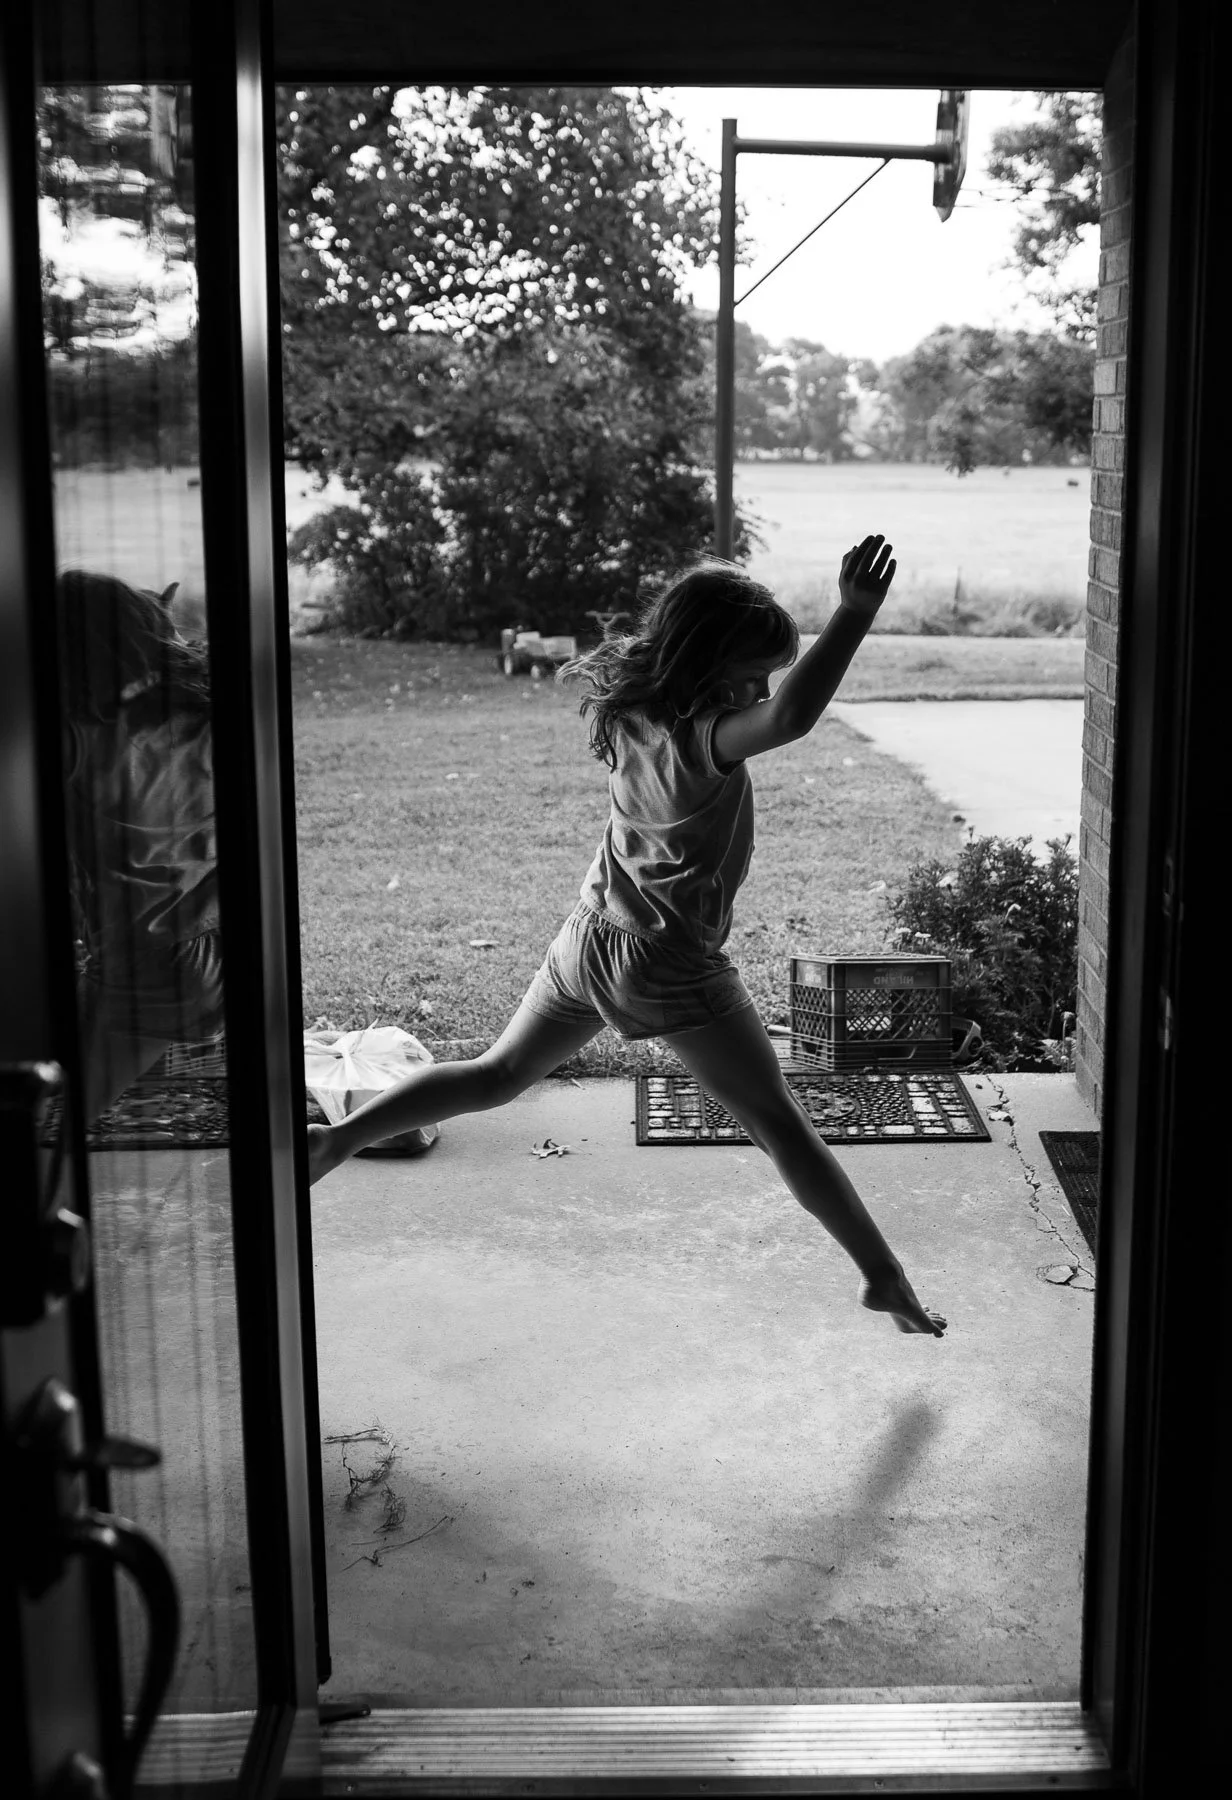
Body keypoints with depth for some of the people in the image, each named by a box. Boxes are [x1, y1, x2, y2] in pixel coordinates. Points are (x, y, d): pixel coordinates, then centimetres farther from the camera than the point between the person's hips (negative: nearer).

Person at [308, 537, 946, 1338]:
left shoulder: (630, 714, -3)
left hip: (592, 935, 8)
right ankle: (885, 1276, 11)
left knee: (498, 1074, 25)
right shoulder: (697, 739, -26)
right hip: (670, 968, -7)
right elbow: (790, 718, -46)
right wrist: (853, 615, -44)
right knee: (781, 1123, 3)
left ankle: (337, 1138, 25)